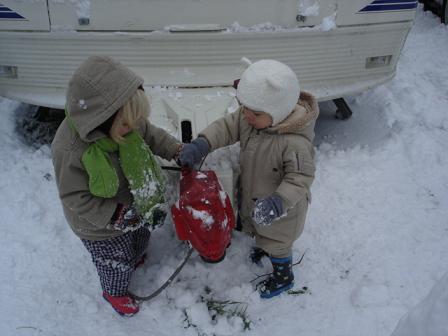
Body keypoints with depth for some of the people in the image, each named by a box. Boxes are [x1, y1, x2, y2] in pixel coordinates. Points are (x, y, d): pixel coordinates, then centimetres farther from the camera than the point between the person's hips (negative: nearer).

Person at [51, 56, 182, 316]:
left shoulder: (126, 120, -24)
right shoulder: (69, 149, -40)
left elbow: (151, 134, -3)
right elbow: (75, 198, -28)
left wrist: (177, 150, -14)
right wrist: (116, 216, -33)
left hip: (135, 205, 6)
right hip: (101, 227, -5)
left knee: (140, 241, 34)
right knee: (117, 262, 21)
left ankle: (136, 259, 70)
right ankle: (115, 292, 55)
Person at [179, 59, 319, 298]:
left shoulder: (295, 143, -39)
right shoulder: (247, 118, -19)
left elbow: (300, 178, -33)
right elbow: (226, 127, -12)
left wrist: (278, 202, -45)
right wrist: (201, 144, -28)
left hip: (280, 208, -7)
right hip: (252, 196, 7)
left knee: (277, 242, 20)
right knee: (256, 227, 35)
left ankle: (283, 277, 50)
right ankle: (263, 245, 70)